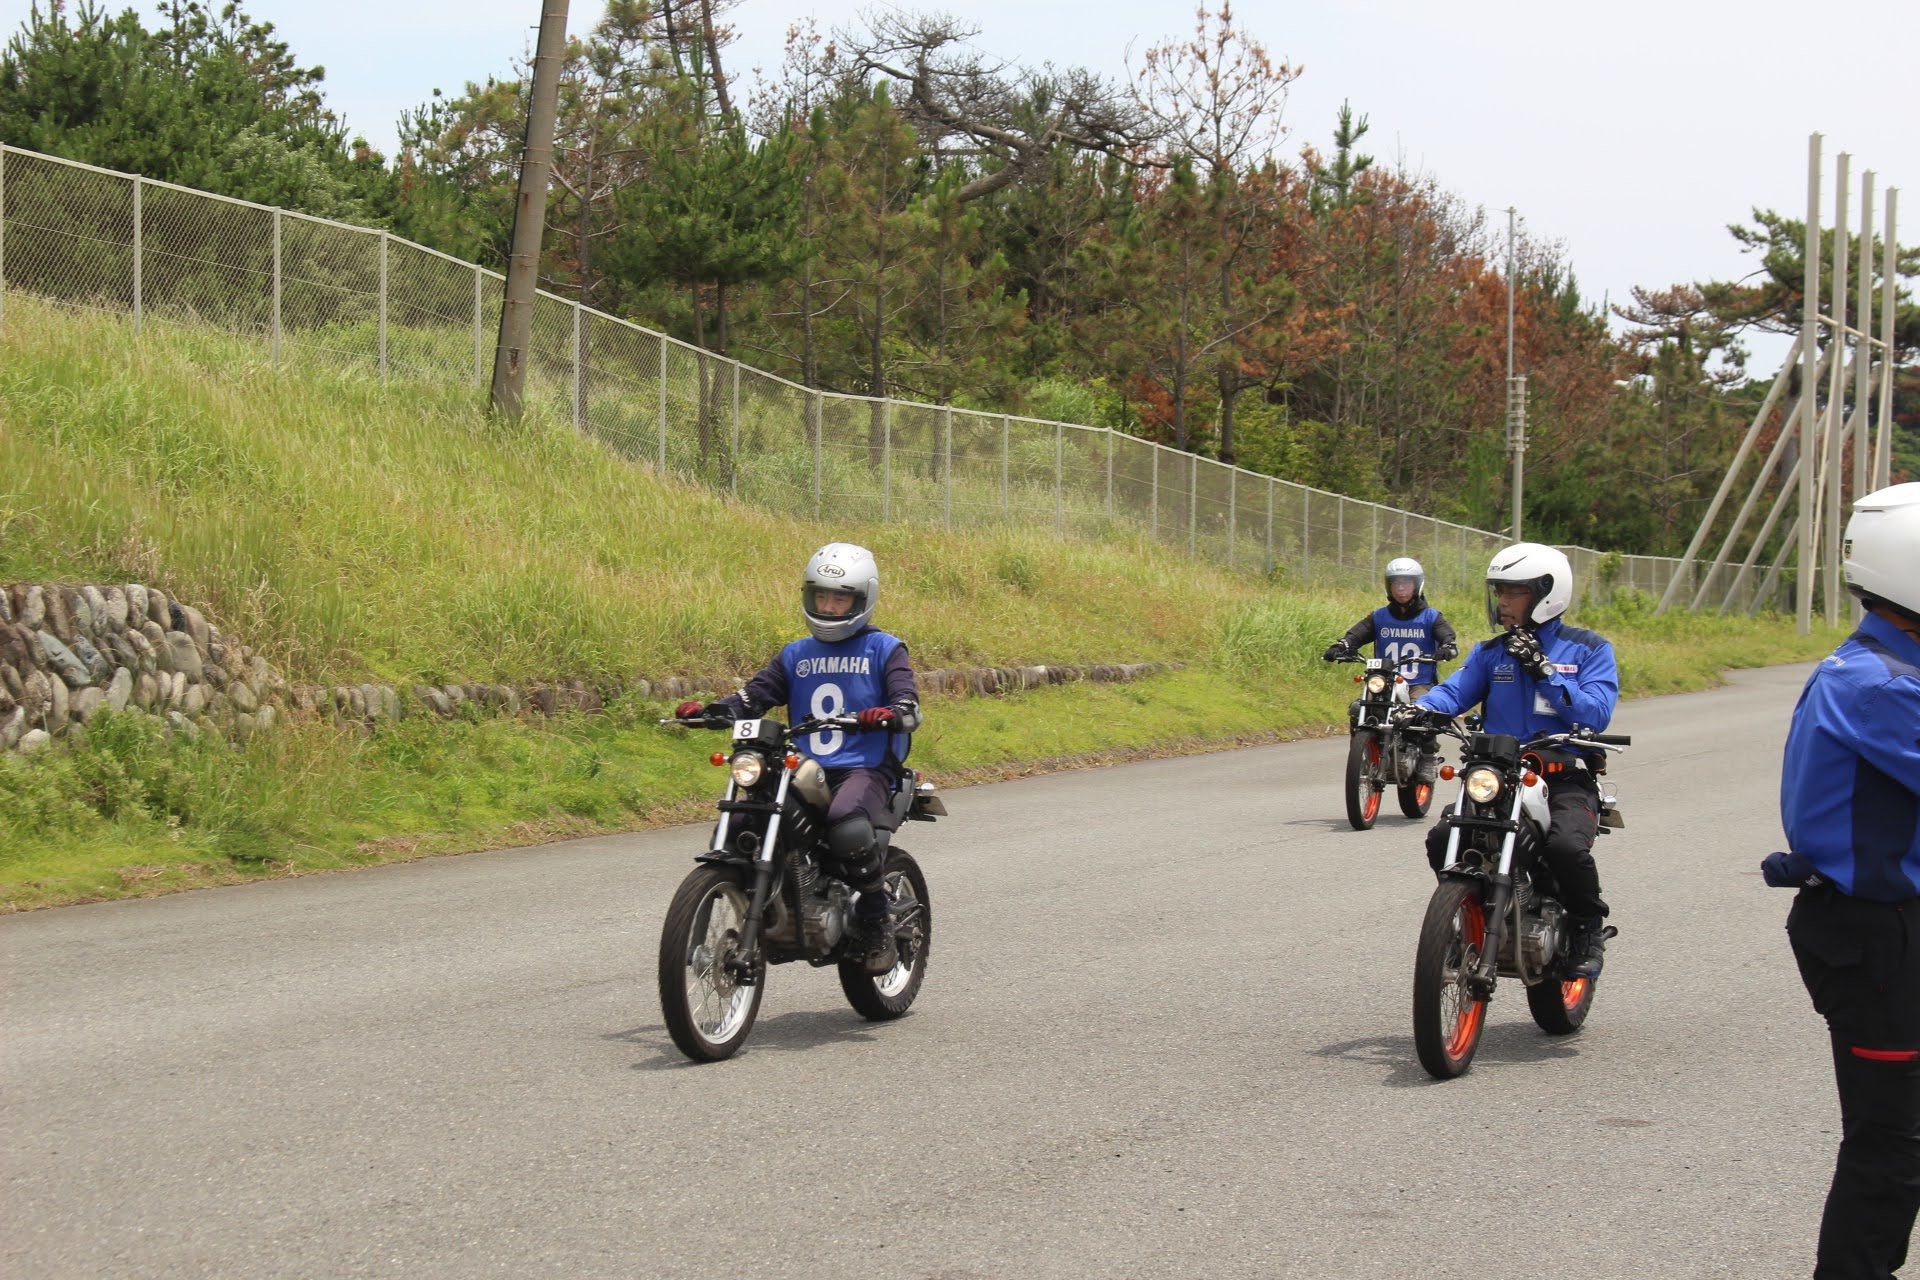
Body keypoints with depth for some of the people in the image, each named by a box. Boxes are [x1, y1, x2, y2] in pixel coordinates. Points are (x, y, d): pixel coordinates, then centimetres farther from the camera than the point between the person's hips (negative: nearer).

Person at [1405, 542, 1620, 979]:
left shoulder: (1589, 650, 5)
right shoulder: (1490, 653, 17)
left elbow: (1596, 713, -9)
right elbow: (1455, 690, 1)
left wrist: (1544, 670, -14)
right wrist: (1418, 709, -21)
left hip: (1567, 778, -4)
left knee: (1566, 845, -33)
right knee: (1443, 838, -21)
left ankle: (1589, 929, -5)